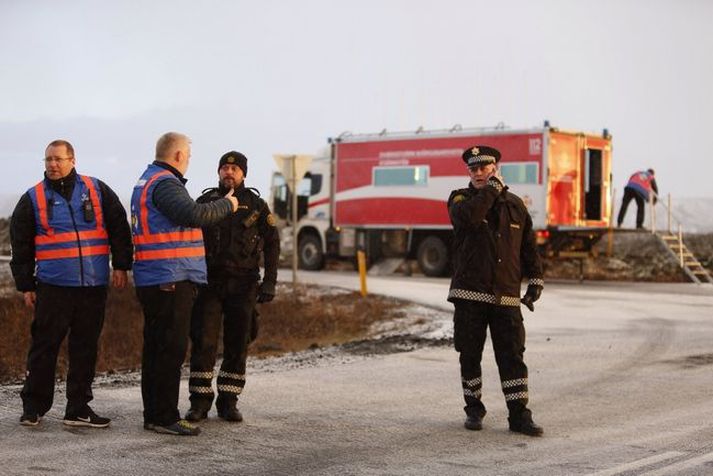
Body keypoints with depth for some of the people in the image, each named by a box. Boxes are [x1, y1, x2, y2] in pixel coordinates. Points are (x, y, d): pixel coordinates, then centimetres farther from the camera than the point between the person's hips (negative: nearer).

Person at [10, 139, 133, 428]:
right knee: (45, 346, 0)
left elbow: (119, 228, 8)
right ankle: (33, 407, 12)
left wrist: (121, 265, 2)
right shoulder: (33, 199, 5)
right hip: (53, 286, -1)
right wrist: (25, 285, 6)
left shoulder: (97, 191, 7)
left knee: (86, 348, 6)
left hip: (94, 285, 1)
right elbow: (21, 247, 9)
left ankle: (78, 409, 14)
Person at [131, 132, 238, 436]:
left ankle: (153, 414, 21)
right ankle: (165, 417, -4)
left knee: (155, 348, 14)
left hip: (152, 281, 11)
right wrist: (227, 205, -12)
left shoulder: (147, 181, 20)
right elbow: (195, 215, -26)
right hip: (171, 280, -11)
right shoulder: (164, 183, -14)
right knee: (171, 349, -7)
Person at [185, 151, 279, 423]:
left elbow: (272, 245, 4)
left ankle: (228, 402, 11)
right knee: (203, 342, -6)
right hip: (209, 282, 0)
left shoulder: (256, 206, 4)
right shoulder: (204, 202, 6)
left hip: (242, 285, 0)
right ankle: (200, 401, 2)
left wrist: (269, 282, -5)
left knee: (237, 345, 2)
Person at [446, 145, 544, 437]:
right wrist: (493, 189, -11)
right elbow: (468, 216, -21)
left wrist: (535, 281, 9)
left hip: (506, 297, 1)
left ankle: (519, 415, 0)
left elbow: (528, 246, 16)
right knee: (470, 355, 6)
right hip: (469, 295, -1)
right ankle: (474, 410, 20)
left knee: (513, 357, -3)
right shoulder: (460, 199, 4)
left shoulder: (515, 205, 12)